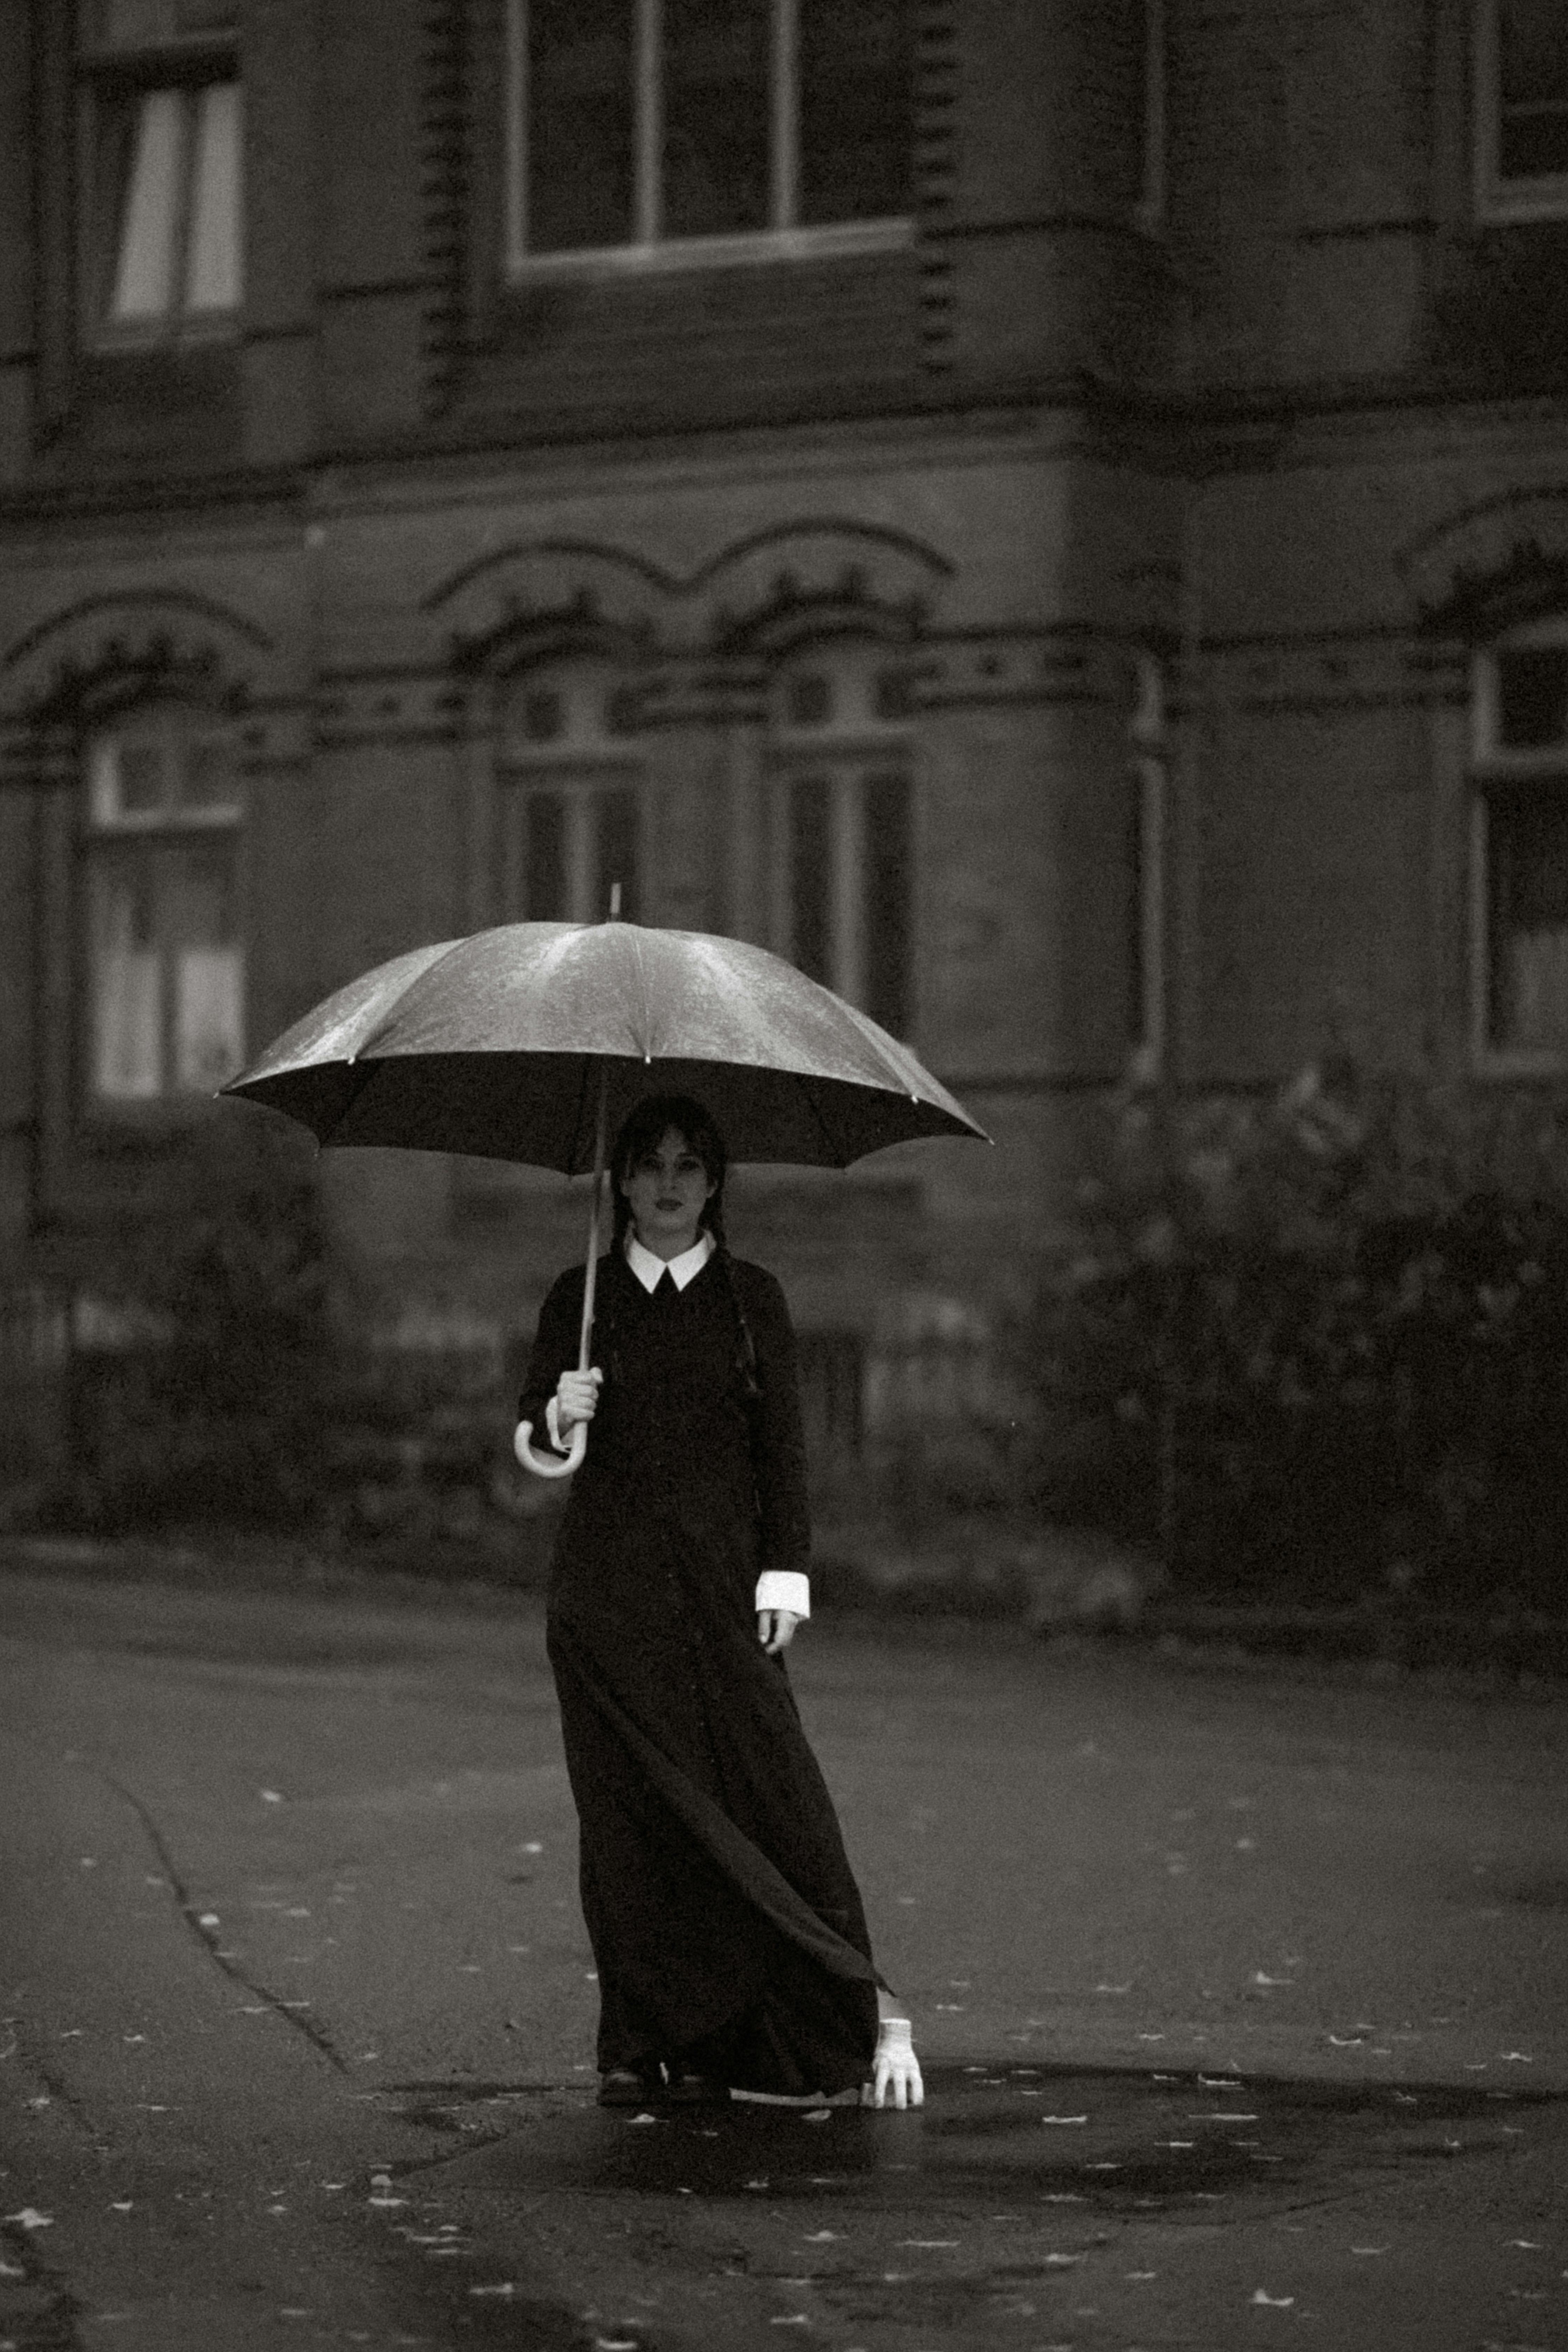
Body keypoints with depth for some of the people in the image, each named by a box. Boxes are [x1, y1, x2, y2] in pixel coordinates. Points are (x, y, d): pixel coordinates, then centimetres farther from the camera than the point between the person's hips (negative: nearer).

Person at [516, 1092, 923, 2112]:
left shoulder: (752, 1298, 6)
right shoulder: (582, 1298, 9)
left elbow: (783, 1441, 3)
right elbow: (530, 1413, 5)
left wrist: (785, 1570, -5)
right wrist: (554, 1414, -19)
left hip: (721, 1570, -1)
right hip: (608, 1586, 1)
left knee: (765, 1789, -9)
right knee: (629, 1807, 0)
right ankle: (638, 2043, 4)